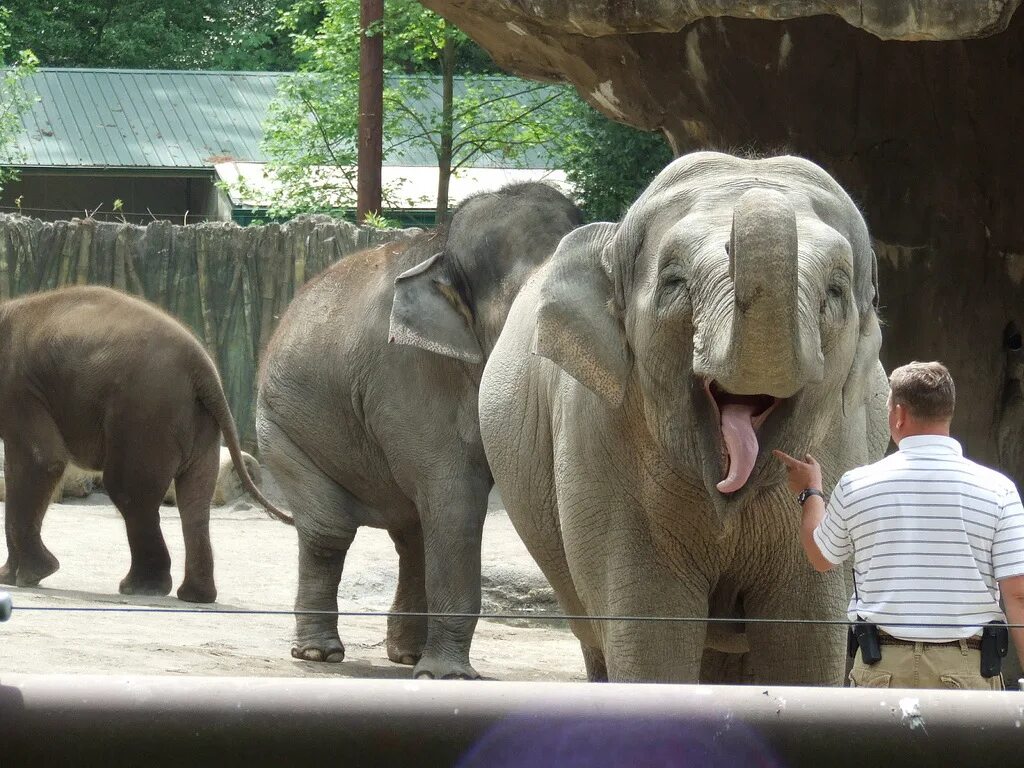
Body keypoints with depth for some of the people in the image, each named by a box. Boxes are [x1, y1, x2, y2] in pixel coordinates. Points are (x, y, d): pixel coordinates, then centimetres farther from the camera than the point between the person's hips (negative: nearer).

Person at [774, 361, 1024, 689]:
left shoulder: (857, 486, 1)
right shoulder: (996, 490, -3)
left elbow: (821, 558, 20)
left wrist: (810, 491, 38)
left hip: (885, 670, 1)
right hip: (966, 671, -1)